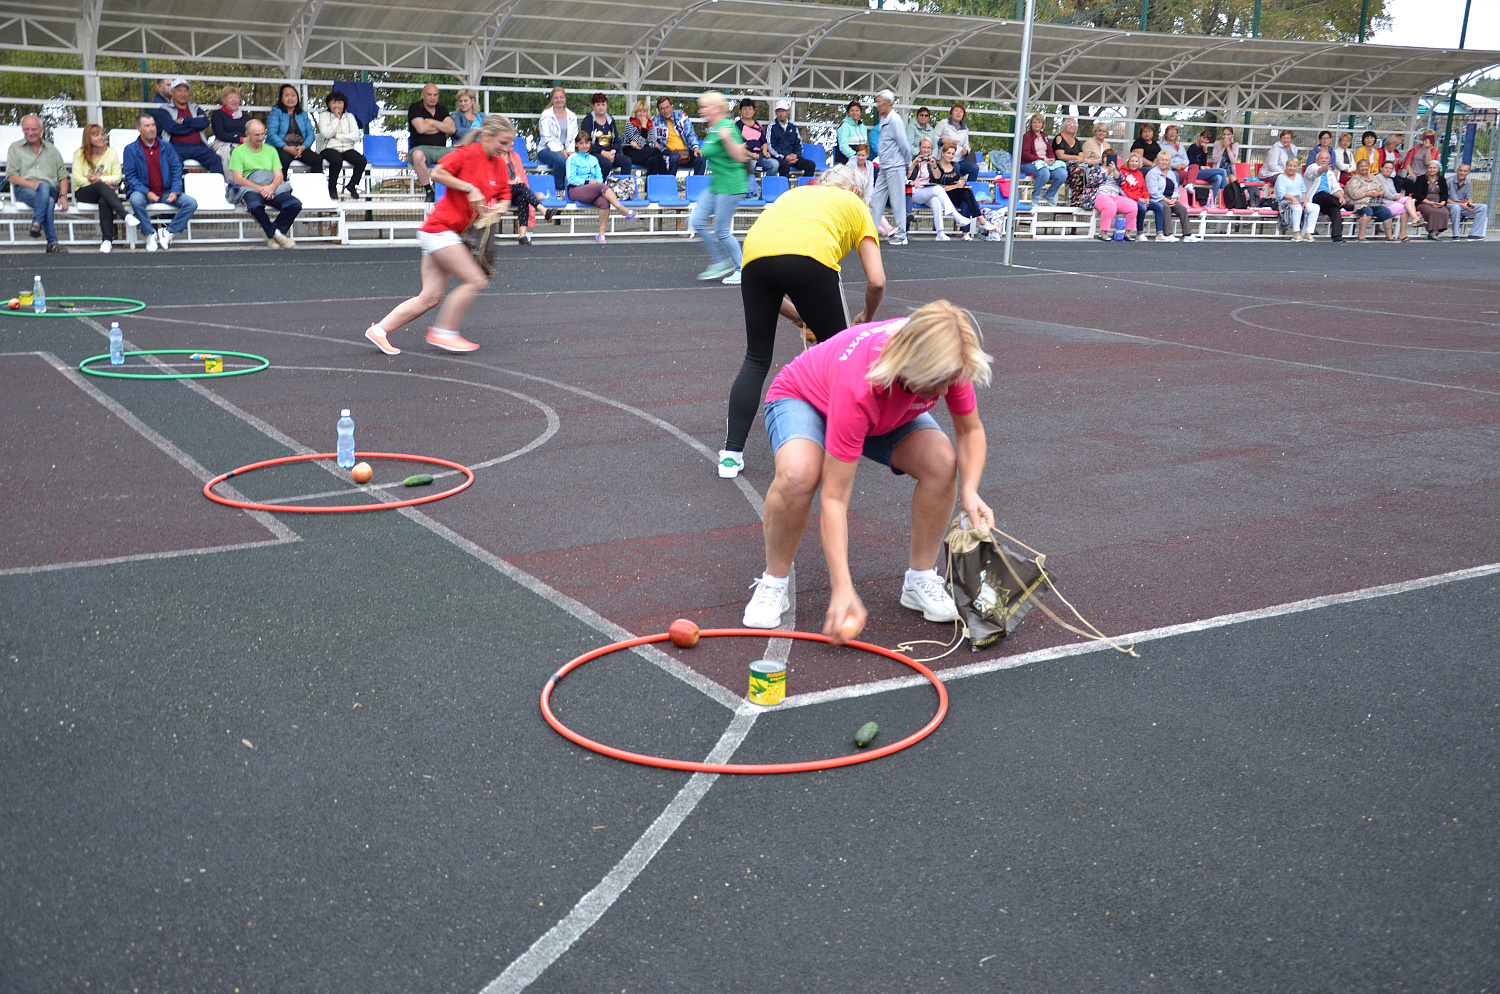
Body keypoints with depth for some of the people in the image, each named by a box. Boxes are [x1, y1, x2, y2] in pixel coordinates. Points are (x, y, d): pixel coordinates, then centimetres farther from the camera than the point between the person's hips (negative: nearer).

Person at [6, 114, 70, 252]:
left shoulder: (51, 149, 24)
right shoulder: (15, 148, 18)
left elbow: (63, 175, 17)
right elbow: (11, 175, 6)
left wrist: (63, 196, -2)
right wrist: (32, 184, -13)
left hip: (51, 189, 2)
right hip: (24, 190, -2)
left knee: (44, 186, -38)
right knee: (48, 201, -37)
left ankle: (36, 223, -43)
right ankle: (52, 243, -44)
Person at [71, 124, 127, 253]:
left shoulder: (111, 152, 11)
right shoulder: (79, 154, 6)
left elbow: (118, 177, 5)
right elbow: (78, 179, -4)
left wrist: (100, 179, -13)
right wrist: (101, 184, -15)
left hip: (105, 192, 1)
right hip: (84, 193, -1)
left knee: (104, 202, -37)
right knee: (101, 187, -37)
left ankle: (107, 240, -42)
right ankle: (125, 215, -50)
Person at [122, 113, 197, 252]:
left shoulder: (166, 147, 11)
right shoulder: (131, 149, 3)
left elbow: (176, 170, 6)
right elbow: (130, 176, -3)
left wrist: (175, 191, -11)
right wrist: (147, 192, -19)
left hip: (166, 192, 3)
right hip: (144, 191, -3)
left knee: (191, 203, -20)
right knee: (136, 200, -37)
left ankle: (169, 233, -10)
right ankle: (150, 235, -17)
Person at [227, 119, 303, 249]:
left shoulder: (271, 150, 21)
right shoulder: (239, 152, 9)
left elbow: (279, 176, 11)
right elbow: (238, 179, -1)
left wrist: (271, 187, -13)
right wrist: (260, 188, -15)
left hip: (273, 188, 4)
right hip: (250, 190, -4)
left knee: (295, 204, -26)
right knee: (255, 206, -41)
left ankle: (271, 235, -13)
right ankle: (276, 234, -18)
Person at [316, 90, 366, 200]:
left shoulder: (349, 116, 16)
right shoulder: (324, 115, 9)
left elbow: (356, 136, 2)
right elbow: (325, 133, -9)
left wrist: (337, 135, -6)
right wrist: (336, 118, -5)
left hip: (348, 149, 3)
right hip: (330, 149, -3)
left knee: (361, 160, -27)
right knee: (337, 160, -38)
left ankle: (351, 186, -5)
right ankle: (332, 187, -16)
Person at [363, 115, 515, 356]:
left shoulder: (500, 164, 12)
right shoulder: (468, 153, -11)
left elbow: (504, 197, 18)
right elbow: (437, 173, -19)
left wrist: (500, 207, -5)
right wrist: (470, 188, -20)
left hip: (452, 234, 8)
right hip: (440, 229, -8)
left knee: (430, 298, 4)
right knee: (474, 280, -13)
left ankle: (380, 329, 10)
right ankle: (445, 332, -1)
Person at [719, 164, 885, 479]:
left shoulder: (795, 194, 40)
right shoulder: (855, 205, 30)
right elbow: (876, 281, 18)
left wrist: (801, 317, 42)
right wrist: (867, 318, 37)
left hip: (754, 253, 4)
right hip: (811, 256, -4)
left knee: (756, 358, 17)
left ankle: (731, 454, 12)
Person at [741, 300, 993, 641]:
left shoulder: (946, 364, -31)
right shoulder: (858, 385, -45)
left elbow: (970, 430, -11)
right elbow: (835, 497, -41)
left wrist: (969, 492, -31)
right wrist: (842, 588, -44)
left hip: (888, 415, 5)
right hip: (803, 398, -5)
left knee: (942, 463, -24)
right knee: (798, 474, -38)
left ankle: (920, 581, -4)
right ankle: (773, 584, -13)